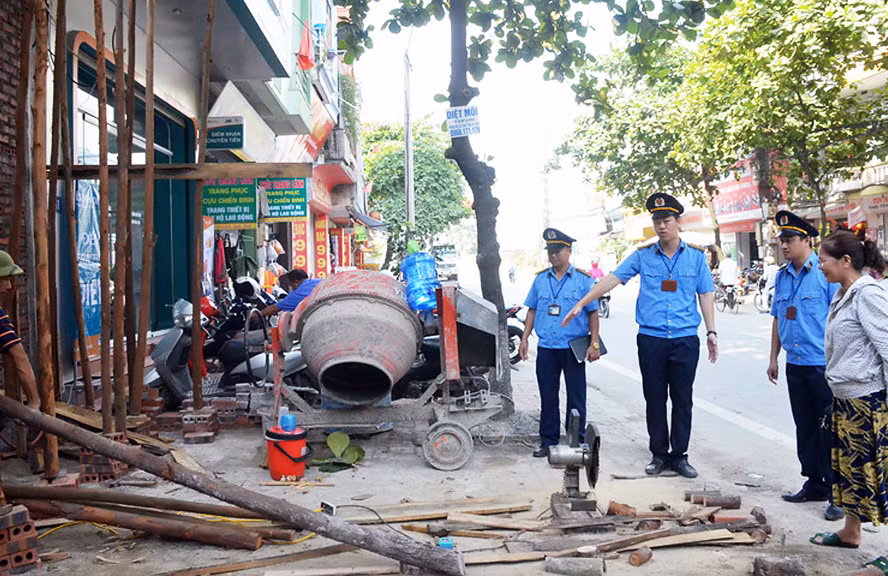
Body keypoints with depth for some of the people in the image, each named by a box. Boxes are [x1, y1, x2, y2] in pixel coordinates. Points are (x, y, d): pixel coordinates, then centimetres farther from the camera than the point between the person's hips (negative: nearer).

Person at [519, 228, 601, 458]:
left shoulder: (583, 279, -1)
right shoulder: (540, 279, 9)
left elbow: (593, 313, 0)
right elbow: (532, 310, 14)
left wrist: (594, 344, -6)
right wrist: (524, 338, 8)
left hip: (573, 348, -3)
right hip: (546, 348, 3)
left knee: (576, 397, 3)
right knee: (548, 397, 10)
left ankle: (577, 442, 14)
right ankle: (548, 441, 20)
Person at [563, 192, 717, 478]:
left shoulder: (696, 256, 6)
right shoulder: (643, 255, 4)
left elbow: (706, 295, 9)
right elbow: (612, 279, 0)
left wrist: (712, 332, 3)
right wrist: (581, 303, -6)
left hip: (685, 339, 0)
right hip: (651, 339, 0)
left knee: (683, 400, 5)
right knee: (655, 400, 6)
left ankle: (679, 455, 17)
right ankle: (659, 454, 18)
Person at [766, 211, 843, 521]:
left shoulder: (826, 273, -10)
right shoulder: (782, 277, 11)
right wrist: (773, 358, 17)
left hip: (824, 367, -7)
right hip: (795, 365, 7)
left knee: (829, 431, -1)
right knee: (805, 429, 14)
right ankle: (814, 485, 27)